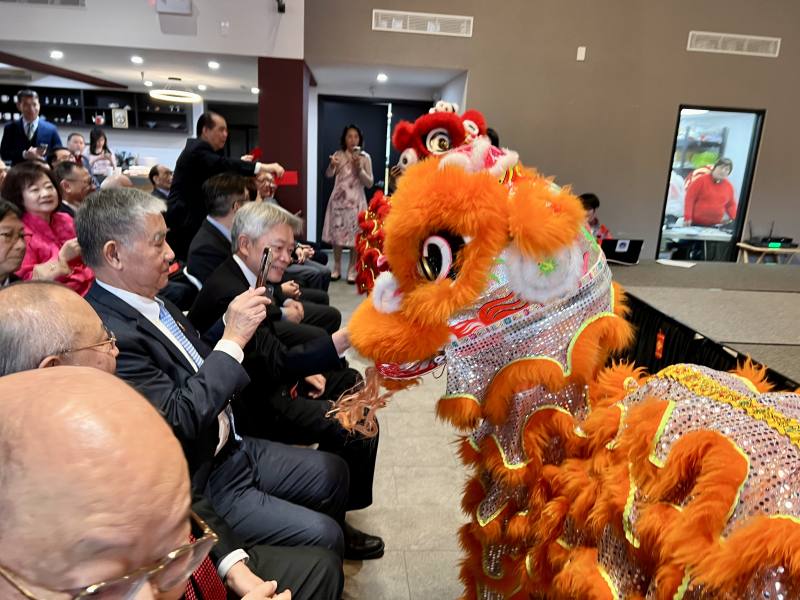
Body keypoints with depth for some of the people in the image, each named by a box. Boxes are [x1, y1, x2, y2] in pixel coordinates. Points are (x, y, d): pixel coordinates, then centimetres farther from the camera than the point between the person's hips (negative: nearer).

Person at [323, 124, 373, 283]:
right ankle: (337, 269, 15)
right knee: (336, 234, 3)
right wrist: (332, 165, -32)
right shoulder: (338, 155, 4)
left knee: (355, 235, -1)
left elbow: (369, 183, -1)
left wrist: (359, 168, -15)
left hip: (356, 201, -1)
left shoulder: (365, 157, 1)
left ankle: (352, 270, 10)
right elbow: (328, 175, -11)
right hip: (339, 199, 1)